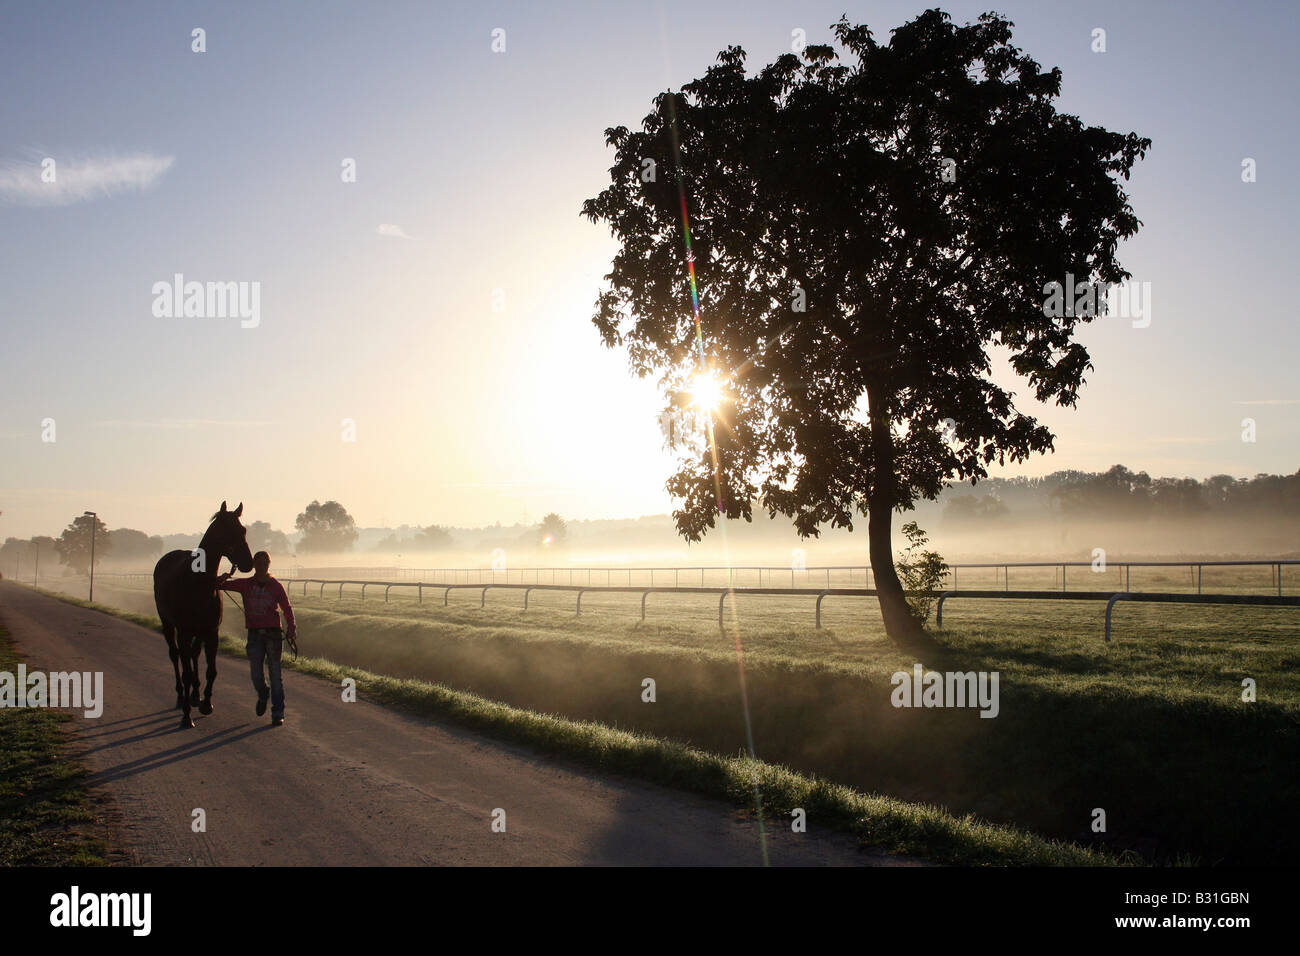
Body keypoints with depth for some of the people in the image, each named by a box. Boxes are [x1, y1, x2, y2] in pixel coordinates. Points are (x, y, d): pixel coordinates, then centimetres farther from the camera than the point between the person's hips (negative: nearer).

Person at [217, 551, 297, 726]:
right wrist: (222, 578, -14)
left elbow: (287, 608, 0)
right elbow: (219, 585, 11)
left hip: (273, 634, -2)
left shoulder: (276, 586, 2)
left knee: (275, 674, -4)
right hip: (254, 634, 2)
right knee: (256, 675, 2)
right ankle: (263, 695, 35)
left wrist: (291, 627, -17)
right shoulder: (245, 585, 7)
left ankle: (278, 713, 1)